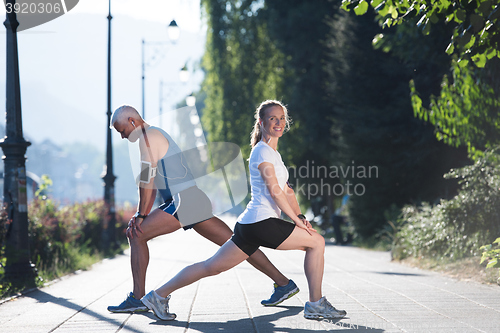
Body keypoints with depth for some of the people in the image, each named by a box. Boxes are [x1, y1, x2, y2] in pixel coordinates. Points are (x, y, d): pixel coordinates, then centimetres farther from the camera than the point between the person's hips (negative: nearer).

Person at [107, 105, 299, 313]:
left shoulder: (149, 136, -5)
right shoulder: (157, 135, 26)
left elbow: (147, 180, -11)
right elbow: (151, 183, 26)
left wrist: (141, 215, -7)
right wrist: (140, 215, 18)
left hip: (184, 200, -10)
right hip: (195, 202, 10)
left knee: (136, 235, -7)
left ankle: (137, 298, -11)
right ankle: (283, 283, 7)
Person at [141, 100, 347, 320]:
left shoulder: (272, 152, 22)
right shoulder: (263, 151, -8)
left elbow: (286, 190, 21)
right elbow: (275, 192, -14)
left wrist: (300, 217, 9)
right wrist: (296, 220, -11)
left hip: (250, 225, 10)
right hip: (261, 222, -10)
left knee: (212, 266, 10)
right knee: (316, 241, -4)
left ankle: (159, 295, 12)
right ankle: (315, 305, 2)